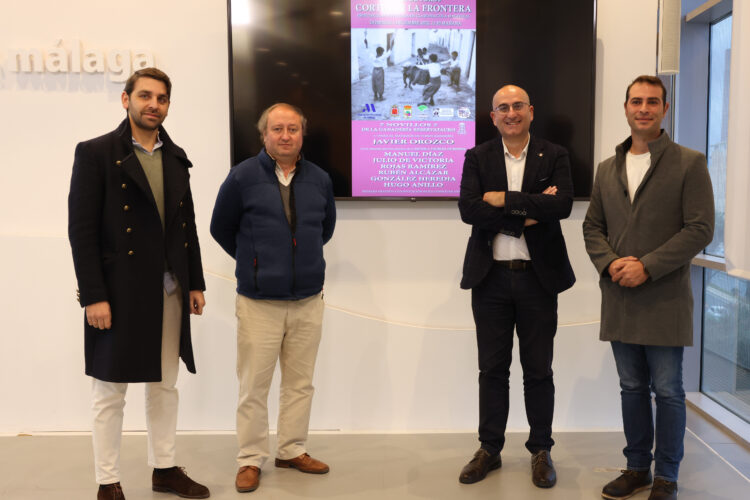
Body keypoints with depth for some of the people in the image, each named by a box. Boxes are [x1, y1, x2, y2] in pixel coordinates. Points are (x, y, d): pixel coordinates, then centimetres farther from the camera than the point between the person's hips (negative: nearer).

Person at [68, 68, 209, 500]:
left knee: (165, 386, 15)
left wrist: (195, 283, 10)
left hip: (170, 291, 5)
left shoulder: (176, 157, 11)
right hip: (120, 293, -5)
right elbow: (82, 229, -10)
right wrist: (93, 296, -15)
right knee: (111, 392, 7)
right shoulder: (96, 153, -6)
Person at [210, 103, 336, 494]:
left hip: (309, 300, 4)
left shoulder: (320, 179, 4)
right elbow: (221, 229, 5)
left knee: (300, 383, 13)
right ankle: (250, 460, 19)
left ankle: (292, 450, 29)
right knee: (254, 386, 4)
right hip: (259, 302, -3)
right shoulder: (242, 177, -7)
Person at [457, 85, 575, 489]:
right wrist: (529, 210, -14)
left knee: (538, 371, 8)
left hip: (537, 277, -1)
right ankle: (489, 450, 24)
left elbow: (563, 204, -14)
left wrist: (504, 199, -14)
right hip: (490, 277, 1)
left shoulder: (554, 156, 3)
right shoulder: (477, 157, 5)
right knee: (492, 369, 10)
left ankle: (541, 451, 25)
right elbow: (468, 209, -11)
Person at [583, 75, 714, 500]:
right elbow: (592, 226, 12)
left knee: (667, 391, 4)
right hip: (619, 298, 5)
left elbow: (700, 229, -10)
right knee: (632, 387, 14)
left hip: (665, 300, -4)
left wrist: (647, 267, -16)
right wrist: (610, 262, -7)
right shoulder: (608, 169, 12)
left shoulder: (689, 163, -3)